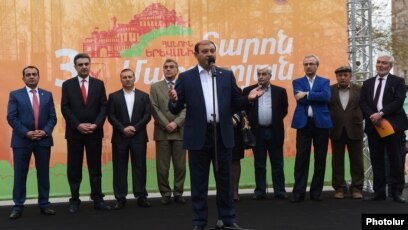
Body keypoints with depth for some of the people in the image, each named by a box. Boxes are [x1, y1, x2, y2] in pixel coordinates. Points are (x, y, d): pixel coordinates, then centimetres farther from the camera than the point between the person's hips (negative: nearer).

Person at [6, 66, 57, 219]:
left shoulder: (47, 95, 11)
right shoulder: (15, 95, 4)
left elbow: (52, 117, 6)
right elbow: (11, 118, -4)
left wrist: (45, 131, -10)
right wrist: (26, 133, -15)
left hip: (43, 140, 2)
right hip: (22, 140, -2)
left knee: (43, 173, 7)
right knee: (20, 174, 1)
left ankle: (44, 204, 15)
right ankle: (18, 206, 8)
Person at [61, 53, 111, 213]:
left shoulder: (99, 84, 7)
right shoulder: (67, 85, 4)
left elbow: (103, 107, 2)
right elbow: (65, 108, -2)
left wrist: (96, 124, -12)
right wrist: (78, 125, -13)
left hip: (94, 132, 1)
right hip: (74, 132, -1)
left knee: (95, 168, 5)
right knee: (74, 169, 4)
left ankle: (98, 200, 10)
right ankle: (75, 200, 12)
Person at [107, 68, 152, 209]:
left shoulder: (143, 96, 9)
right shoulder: (114, 96, 7)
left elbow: (147, 115, 1)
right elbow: (111, 117, -1)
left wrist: (135, 127, -11)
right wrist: (123, 129, -13)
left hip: (139, 137, 0)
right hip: (120, 137, 0)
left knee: (139, 166, 2)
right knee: (120, 168, 1)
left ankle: (141, 196, 8)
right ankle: (120, 198, 6)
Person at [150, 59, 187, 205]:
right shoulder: (155, 87, 9)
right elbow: (155, 109, 0)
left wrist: (176, 123, -13)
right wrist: (166, 124, -10)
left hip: (180, 131, 0)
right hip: (162, 131, 0)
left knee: (180, 166, 4)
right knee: (162, 167, 1)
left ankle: (178, 193, 14)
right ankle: (165, 193, 11)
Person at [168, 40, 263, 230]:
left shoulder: (227, 75, 9)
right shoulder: (185, 77, 3)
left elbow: (236, 104, 10)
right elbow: (176, 110, 0)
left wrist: (249, 98, -10)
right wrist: (174, 100, -22)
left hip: (222, 135, 2)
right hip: (198, 136, -2)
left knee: (225, 180, 10)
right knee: (199, 183, 6)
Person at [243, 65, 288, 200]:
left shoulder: (280, 91, 3)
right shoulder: (248, 91, 3)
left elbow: (284, 110, 9)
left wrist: (275, 121, 8)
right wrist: (250, 122, 2)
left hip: (275, 131, 0)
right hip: (257, 132, 0)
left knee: (277, 164, 5)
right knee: (259, 164, 6)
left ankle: (279, 191, 11)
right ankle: (260, 191, 12)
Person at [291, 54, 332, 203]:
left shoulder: (324, 81, 10)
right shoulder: (297, 82, 11)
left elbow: (326, 97, -11)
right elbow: (299, 99, -8)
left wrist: (307, 94, -12)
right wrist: (317, 97, -7)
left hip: (321, 123, 0)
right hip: (303, 123, 0)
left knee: (320, 159, 4)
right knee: (301, 159, -1)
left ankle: (316, 192, 12)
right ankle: (299, 192, 2)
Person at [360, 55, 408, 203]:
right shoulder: (368, 83, 17)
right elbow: (363, 102, 6)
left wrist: (381, 114, -17)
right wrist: (372, 116, -12)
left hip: (393, 125, -3)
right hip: (373, 125, 3)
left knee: (395, 160, 0)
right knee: (376, 160, 5)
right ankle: (379, 191, 10)